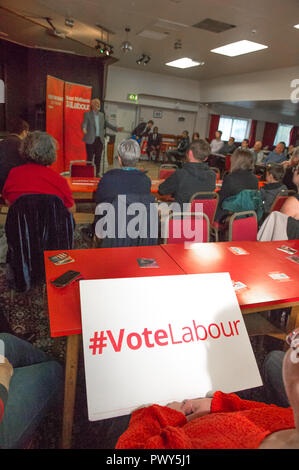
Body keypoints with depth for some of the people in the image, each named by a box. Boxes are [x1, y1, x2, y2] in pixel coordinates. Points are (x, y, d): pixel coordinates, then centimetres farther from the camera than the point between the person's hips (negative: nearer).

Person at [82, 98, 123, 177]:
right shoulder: (87, 114, -1)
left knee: (98, 158, 6)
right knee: (90, 157, -2)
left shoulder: (102, 115, 15)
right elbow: (84, 123, -13)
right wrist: (84, 129, -36)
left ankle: (97, 173, 15)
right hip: (91, 140, -4)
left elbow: (106, 123, 23)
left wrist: (116, 129, 17)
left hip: (100, 140, 4)